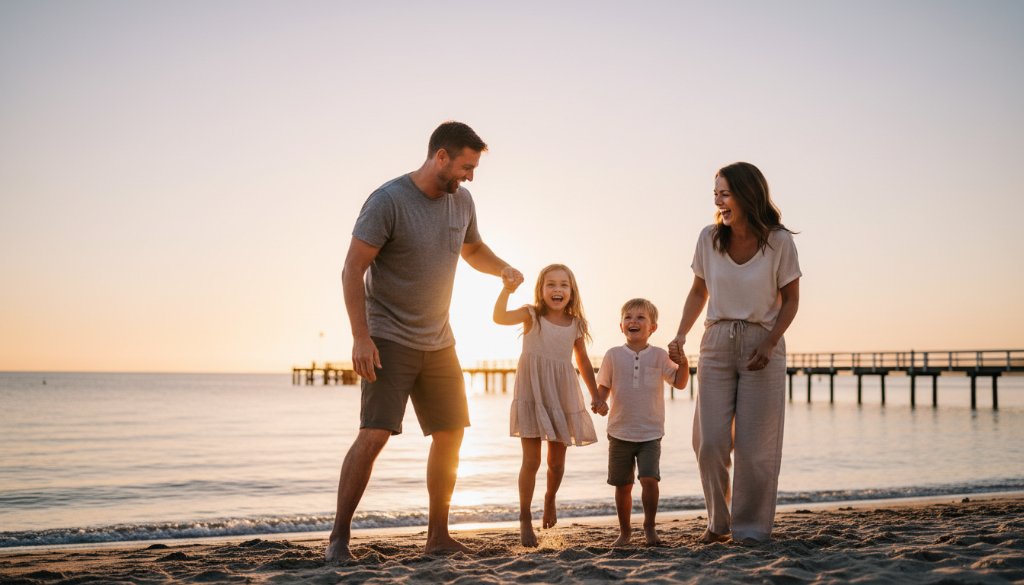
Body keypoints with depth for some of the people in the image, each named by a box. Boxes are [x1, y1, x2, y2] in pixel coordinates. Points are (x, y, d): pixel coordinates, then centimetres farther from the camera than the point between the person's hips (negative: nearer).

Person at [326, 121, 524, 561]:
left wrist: (502, 268, 1)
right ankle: (339, 537, -3)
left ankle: (438, 535, 20)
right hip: (389, 340, -7)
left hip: (438, 341, 7)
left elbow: (473, 249, 24)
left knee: (450, 434, 8)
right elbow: (352, 270, -15)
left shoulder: (461, 201, 5)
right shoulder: (388, 201, -15)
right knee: (374, 434, -15)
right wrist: (361, 337, -21)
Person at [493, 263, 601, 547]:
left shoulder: (575, 325, 6)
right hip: (533, 393, -3)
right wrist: (507, 290, -37)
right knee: (531, 460, -6)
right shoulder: (532, 315, -5)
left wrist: (595, 395, 16)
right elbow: (500, 317, -22)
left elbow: (583, 361, 17)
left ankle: (550, 499, 43)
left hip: (562, 395, 4)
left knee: (557, 462, 12)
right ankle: (525, 519, 8)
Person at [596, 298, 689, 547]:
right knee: (623, 485, 8)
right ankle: (625, 531, 25)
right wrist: (599, 401, -14)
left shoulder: (659, 356, 1)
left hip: (650, 433, -1)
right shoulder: (613, 355, 1)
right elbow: (603, 385, 6)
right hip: (620, 433, 1)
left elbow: (679, 382, -1)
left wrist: (683, 361, -18)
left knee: (649, 479, -15)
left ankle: (649, 527, 6)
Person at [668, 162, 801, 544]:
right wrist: (680, 336, -2)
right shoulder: (709, 238, -1)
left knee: (755, 444, -1)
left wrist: (769, 344, -14)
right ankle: (718, 521, 17)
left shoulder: (778, 241, -8)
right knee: (709, 440, -2)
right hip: (717, 342, 2)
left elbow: (790, 299, 0)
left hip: (762, 345, -2)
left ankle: (751, 529, 13)